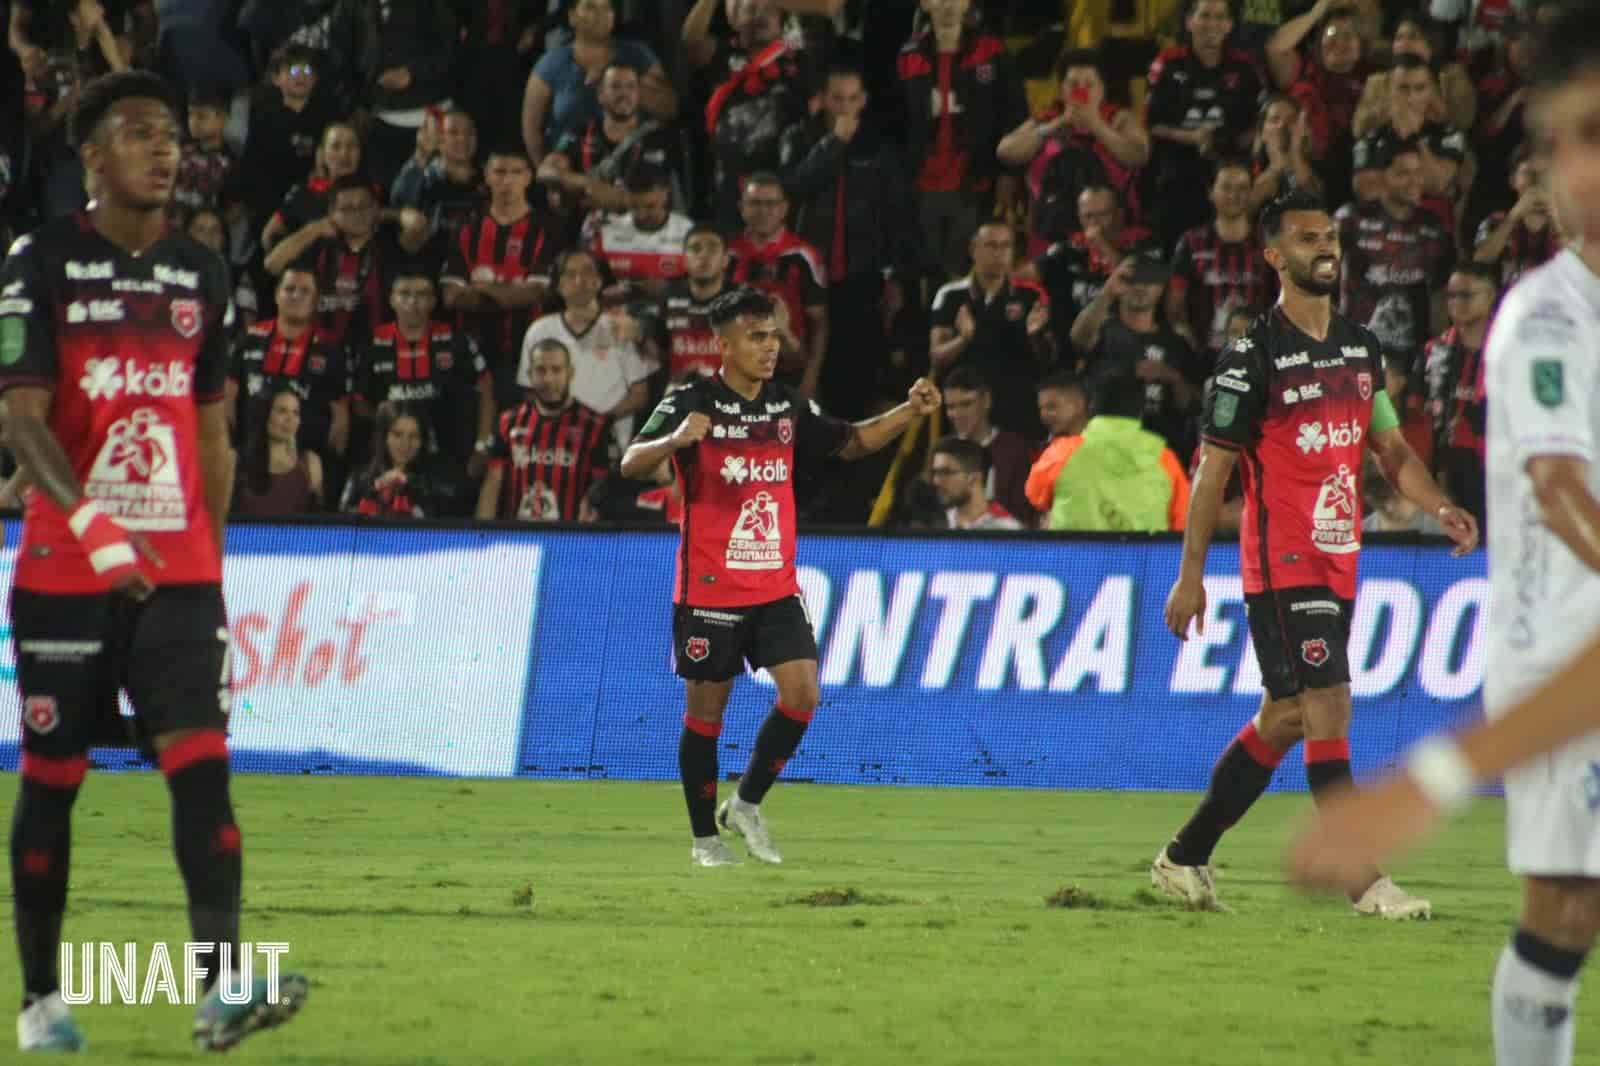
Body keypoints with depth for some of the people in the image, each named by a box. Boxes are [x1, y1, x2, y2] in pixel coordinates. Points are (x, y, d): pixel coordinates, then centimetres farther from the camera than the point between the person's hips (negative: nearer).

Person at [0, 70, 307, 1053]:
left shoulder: (200, 274, 11)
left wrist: (213, 557, 14)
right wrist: (92, 522, -27)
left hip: (181, 568, 3)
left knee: (202, 762, -11)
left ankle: (223, 988, -19)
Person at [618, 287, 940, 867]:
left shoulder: (788, 406, 7)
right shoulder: (692, 402, -9)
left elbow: (849, 442, 21)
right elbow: (631, 464, -19)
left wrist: (908, 412, 5)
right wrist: (676, 439, -40)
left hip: (776, 586, 4)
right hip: (709, 590, -4)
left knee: (803, 693, -9)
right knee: (706, 710, 3)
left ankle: (746, 804, 9)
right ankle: (705, 838, 16)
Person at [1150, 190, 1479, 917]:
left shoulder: (1361, 350, 12)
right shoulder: (1252, 357, -9)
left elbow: (1391, 449, 17)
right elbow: (1213, 470, -7)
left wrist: (1439, 507, -2)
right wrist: (1191, 575, -9)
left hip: (1338, 563, 8)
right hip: (1281, 563, -7)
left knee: (1284, 718, 12)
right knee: (1328, 708, -13)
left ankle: (1185, 858, 23)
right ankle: (1365, 882, -13)